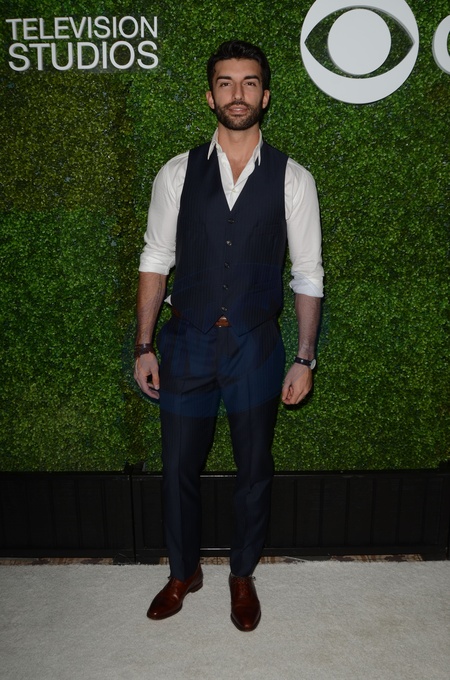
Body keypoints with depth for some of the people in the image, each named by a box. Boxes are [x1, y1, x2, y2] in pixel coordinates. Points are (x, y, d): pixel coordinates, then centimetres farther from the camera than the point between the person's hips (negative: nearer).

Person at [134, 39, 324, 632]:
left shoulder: (292, 179, -4)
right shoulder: (177, 173, -1)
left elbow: (307, 275, -2)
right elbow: (155, 262, 2)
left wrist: (305, 359, -5)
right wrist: (144, 347, 0)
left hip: (256, 347, 0)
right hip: (187, 344, 1)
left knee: (254, 470, 14)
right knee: (179, 467, 14)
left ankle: (243, 575, 41)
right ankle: (183, 572, 42)